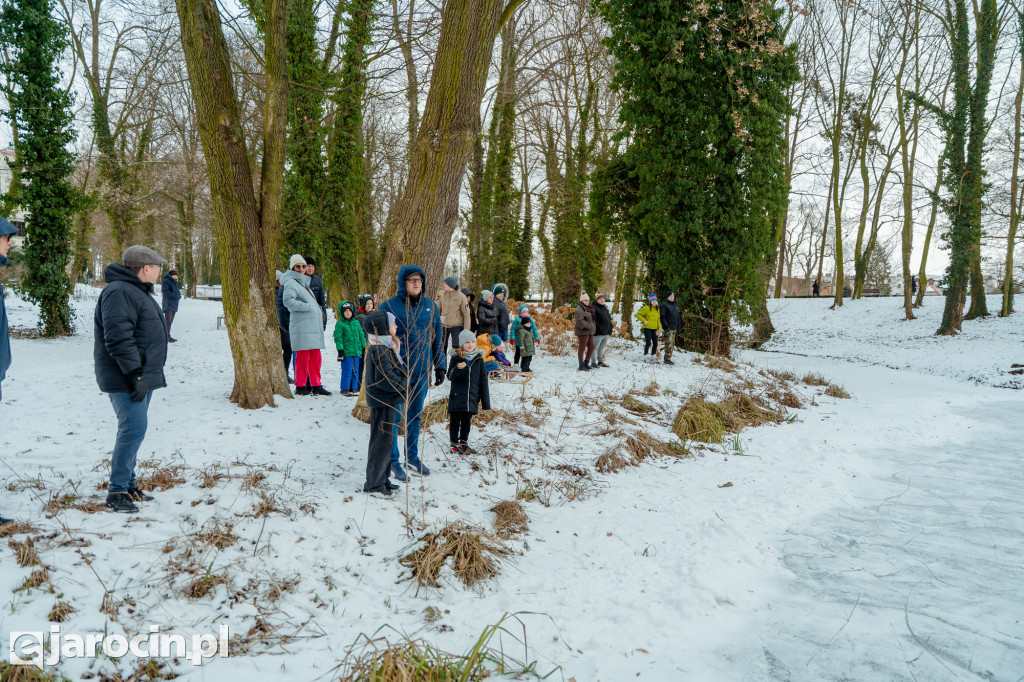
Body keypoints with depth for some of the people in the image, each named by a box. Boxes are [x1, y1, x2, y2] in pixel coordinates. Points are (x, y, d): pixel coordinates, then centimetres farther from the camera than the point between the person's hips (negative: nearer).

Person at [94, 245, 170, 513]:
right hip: (126, 379, -11)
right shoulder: (119, 292, -17)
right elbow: (118, 339, -25)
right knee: (134, 429, -13)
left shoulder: (137, 291, 19)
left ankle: (128, 485, 22)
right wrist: (135, 373, -26)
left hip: (143, 376, 11)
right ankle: (116, 492, -6)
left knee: (133, 430, 14)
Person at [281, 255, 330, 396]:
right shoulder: (290, 282, -6)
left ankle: (316, 386, 16)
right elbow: (287, 300, -21)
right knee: (303, 357, -7)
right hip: (301, 327, -9)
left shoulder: (304, 282, 23)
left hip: (313, 326, 9)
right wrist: (306, 306, -17)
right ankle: (300, 386, 1)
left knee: (316, 358, 9)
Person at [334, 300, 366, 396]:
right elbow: (338, 338, -7)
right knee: (347, 371, -2)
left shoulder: (356, 322, 11)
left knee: (355, 371, 10)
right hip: (346, 352, -5)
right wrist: (340, 350, -12)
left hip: (356, 352, 5)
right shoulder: (340, 324, -5)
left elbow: (361, 335, 17)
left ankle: (354, 388, 19)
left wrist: (364, 347, 16)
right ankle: (345, 389, 7)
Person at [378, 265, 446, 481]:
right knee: (394, 417, 3)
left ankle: (412, 456, 30)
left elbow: (436, 338, 12)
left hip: (422, 371, 4)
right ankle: (393, 461, 16)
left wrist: (440, 366, 10)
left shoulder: (430, 306, 6)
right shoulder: (389, 306, -7)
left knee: (415, 415, 16)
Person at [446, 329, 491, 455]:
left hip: (472, 397, 2)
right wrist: (457, 368, -25)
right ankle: (454, 443, 17)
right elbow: (450, 377, -4)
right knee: (455, 421, 3)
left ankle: (464, 442, 26)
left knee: (467, 421, 12)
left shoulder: (478, 359, 3)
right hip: (457, 397, -2)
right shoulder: (456, 358, -4)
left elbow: (483, 380, 7)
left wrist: (485, 400, 5)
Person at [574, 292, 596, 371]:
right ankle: (581, 366, -1)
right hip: (582, 331, -9)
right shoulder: (579, 309, -11)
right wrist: (587, 326, -25)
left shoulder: (588, 309, 19)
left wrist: (593, 328, 15)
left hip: (589, 332, 9)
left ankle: (586, 363, 21)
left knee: (591, 347, 10)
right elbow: (579, 320, -22)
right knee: (582, 348, -5)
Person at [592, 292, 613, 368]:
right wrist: (599, 329, -22)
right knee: (595, 347, -2)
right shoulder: (594, 308, -11)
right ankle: (594, 363, 3)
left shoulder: (605, 308, 17)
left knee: (602, 347, 16)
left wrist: (610, 329, 17)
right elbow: (593, 320, -18)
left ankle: (600, 362, 25)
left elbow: (609, 319, 24)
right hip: (598, 333, -9)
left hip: (606, 333, 9)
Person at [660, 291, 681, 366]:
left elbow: (678, 317, 27)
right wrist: (666, 326, -19)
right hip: (668, 328, -8)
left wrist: (678, 326, 19)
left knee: (672, 344, 9)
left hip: (674, 328, 8)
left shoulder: (675, 306, 21)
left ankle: (667, 358, 15)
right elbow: (662, 317, -12)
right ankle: (667, 359, -12)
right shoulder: (664, 305, -5)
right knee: (669, 344, -13)